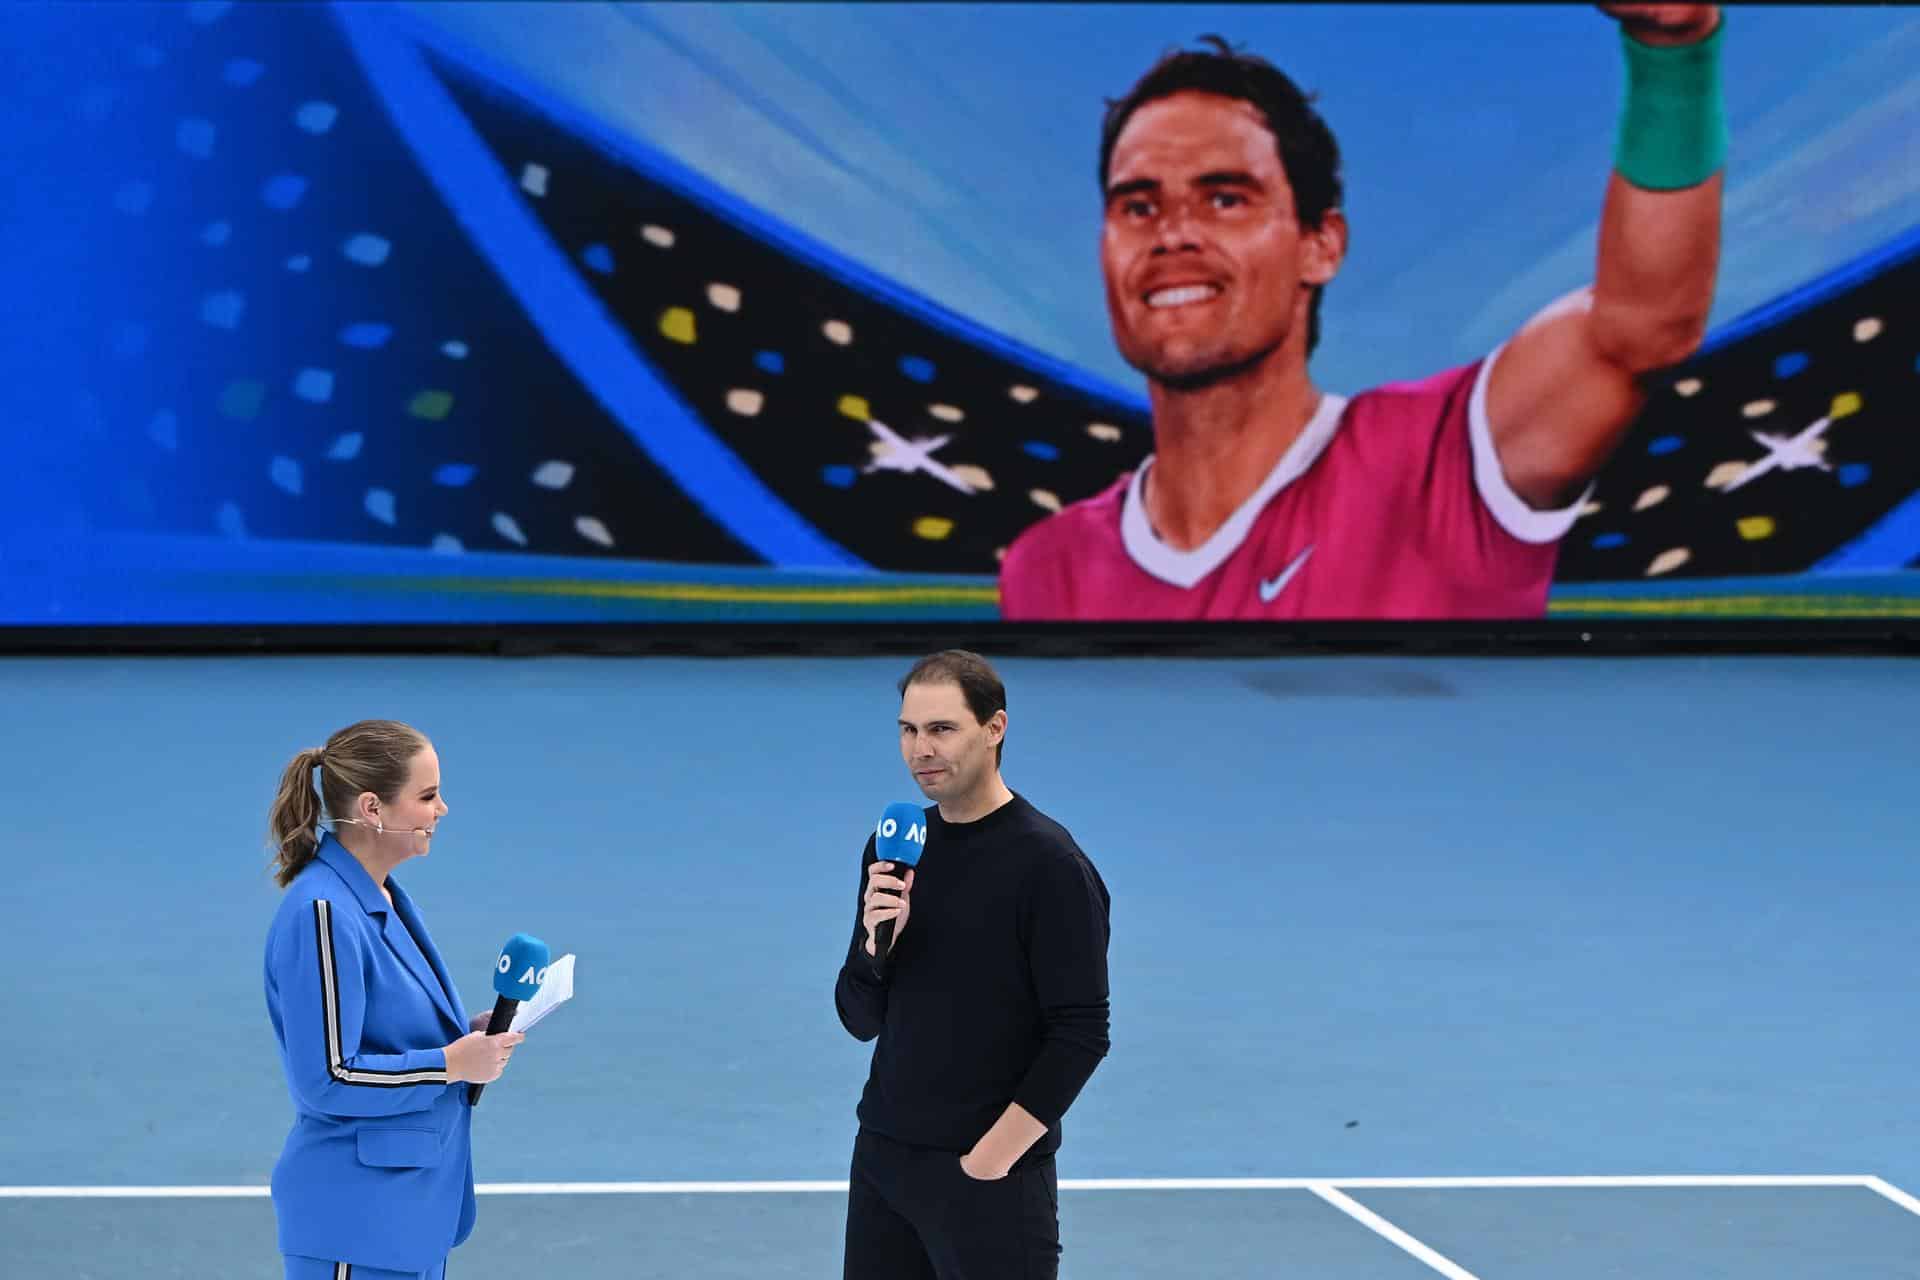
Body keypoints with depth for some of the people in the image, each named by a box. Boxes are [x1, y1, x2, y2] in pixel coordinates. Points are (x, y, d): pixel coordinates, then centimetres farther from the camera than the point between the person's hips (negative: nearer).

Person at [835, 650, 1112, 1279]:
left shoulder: (1048, 864, -11)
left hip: (992, 1180, -6)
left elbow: (1081, 1034, -14)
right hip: (882, 1158, 6)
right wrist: (877, 944, -10)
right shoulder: (893, 848, 8)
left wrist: (992, 1157, -15)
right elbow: (861, 1019, 10)